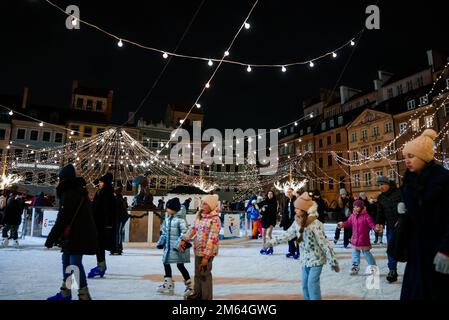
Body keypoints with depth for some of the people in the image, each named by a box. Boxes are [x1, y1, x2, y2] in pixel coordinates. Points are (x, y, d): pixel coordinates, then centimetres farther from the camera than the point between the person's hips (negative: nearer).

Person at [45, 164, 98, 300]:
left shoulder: (70, 193, -16)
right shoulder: (77, 191, 16)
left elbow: (62, 219, -18)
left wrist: (51, 238, -12)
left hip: (78, 235, -10)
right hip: (74, 234, 10)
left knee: (75, 263, -10)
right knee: (66, 260, 16)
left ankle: (84, 295, -7)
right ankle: (65, 293, 26)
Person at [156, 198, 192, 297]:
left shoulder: (180, 219, -20)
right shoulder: (167, 217, 5)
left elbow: (184, 232, -23)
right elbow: (164, 231, 15)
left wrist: (179, 244, -25)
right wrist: (161, 242, 14)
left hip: (178, 246, -9)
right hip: (169, 245, 9)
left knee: (180, 265, -2)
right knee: (166, 262, 16)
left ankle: (189, 285, 15)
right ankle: (168, 285, 31)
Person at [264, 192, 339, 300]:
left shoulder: (315, 224, -26)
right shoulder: (297, 222, -5)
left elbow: (325, 243, -23)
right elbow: (287, 234, 5)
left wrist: (333, 262, -19)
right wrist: (271, 242, 4)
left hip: (316, 259, -7)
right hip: (305, 259, 7)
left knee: (312, 284, -7)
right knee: (305, 285, 12)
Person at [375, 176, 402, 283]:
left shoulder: (399, 193, -6)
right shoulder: (380, 198, 9)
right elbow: (380, 213, 9)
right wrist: (379, 223, -7)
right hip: (390, 227, 4)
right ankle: (392, 271, 2)